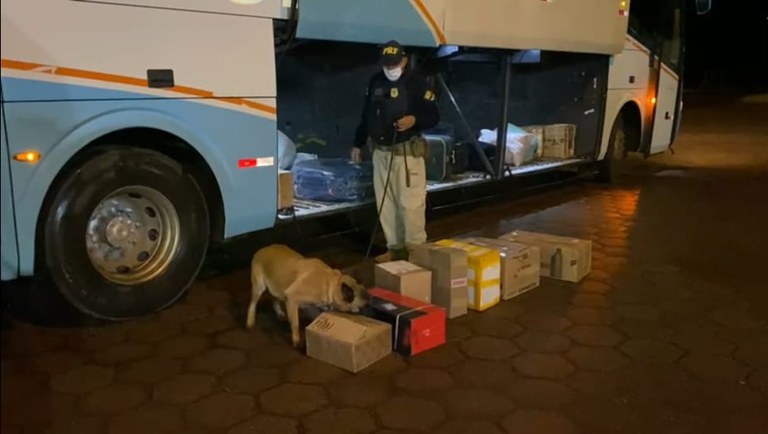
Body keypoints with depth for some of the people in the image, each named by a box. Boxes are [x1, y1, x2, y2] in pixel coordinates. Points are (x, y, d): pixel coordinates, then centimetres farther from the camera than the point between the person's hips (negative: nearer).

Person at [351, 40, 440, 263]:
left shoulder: (416, 82, -8)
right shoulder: (376, 81, 10)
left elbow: (433, 116, -8)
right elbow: (367, 114, 19)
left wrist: (414, 120, -28)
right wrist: (358, 143, 20)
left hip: (407, 153, -6)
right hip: (380, 152, 6)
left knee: (410, 203, -7)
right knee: (385, 203, 11)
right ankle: (395, 247, 22)